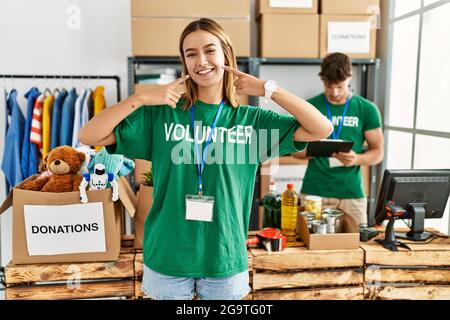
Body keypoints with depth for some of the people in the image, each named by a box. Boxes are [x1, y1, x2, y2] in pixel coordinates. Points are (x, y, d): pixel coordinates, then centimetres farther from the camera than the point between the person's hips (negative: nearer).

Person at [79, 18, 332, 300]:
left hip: (225, 260, 1)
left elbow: (322, 130, -7)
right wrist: (141, 98, -17)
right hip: (166, 259, 0)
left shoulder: (251, 120, -3)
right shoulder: (161, 113, -5)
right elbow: (88, 136, -7)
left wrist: (267, 89, -11)